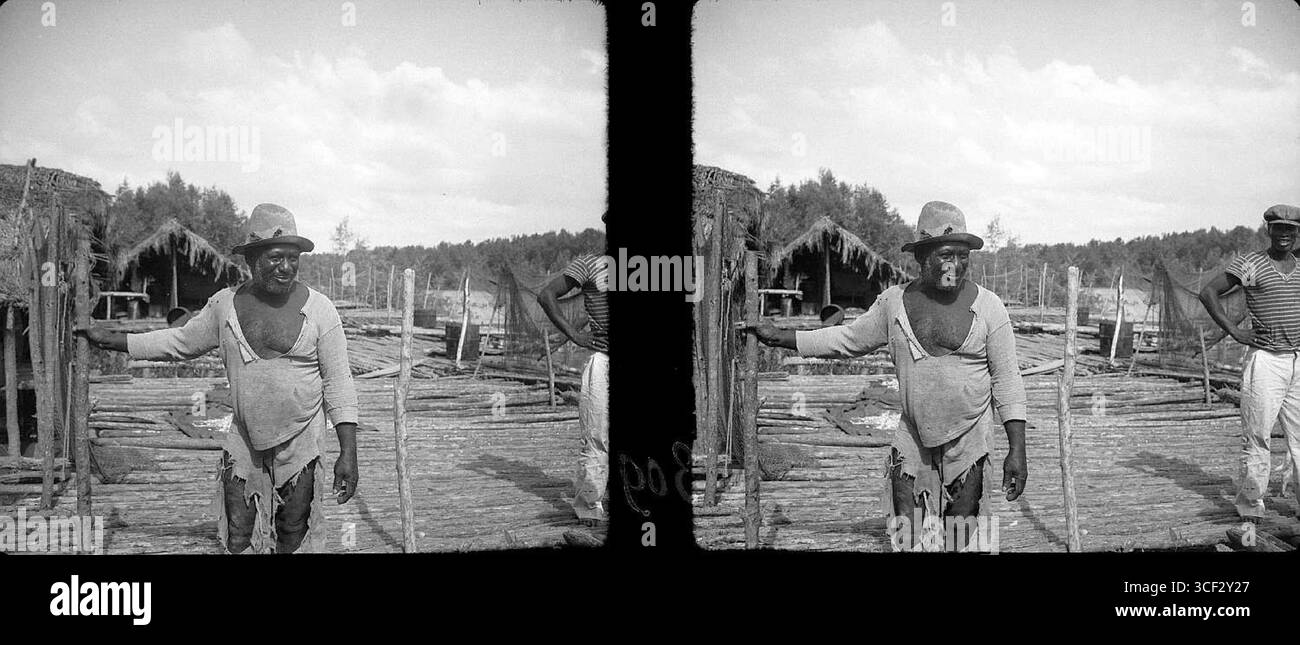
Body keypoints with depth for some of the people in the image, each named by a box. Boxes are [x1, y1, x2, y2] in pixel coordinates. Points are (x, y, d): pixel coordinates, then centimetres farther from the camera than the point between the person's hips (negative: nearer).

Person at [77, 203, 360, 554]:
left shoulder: (319, 309, -9)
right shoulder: (225, 305, 0)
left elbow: (338, 383, -8)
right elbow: (182, 341, 15)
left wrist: (348, 452, -12)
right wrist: (112, 340, 14)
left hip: (300, 443, -2)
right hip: (244, 442, 2)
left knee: (294, 538, 7)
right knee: (238, 542, 2)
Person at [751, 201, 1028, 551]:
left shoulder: (988, 307, -7)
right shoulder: (894, 302, 0)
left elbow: (1007, 380, -5)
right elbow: (850, 339, 14)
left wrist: (1017, 451, -9)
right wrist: (780, 337, 14)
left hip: (968, 442, -2)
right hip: (912, 440, 2)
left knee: (962, 538, 6)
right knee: (906, 536, -1)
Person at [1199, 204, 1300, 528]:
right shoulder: (1251, 263, -3)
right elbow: (1208, 293, -7)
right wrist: (1234, 331, -11)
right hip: (1265, 359, -4)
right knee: (1256, 437, -3)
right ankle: (1250, 508, 5)